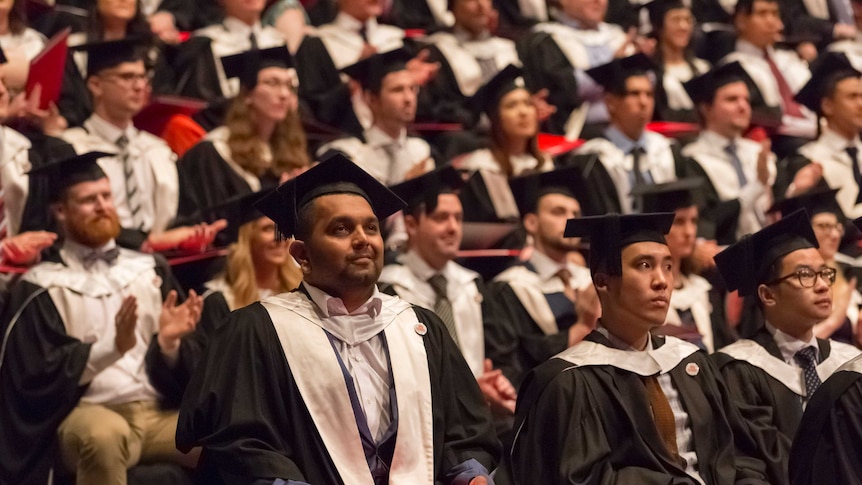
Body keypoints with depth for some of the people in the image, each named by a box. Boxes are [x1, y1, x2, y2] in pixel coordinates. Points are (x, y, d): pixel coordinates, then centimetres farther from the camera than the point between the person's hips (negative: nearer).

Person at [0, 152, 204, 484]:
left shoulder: (149, 269, 16)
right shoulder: (42, 286, 4)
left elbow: (176, 371, 12)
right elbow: (43, 373, -5)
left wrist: (169, 341, -11)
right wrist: (113, 346, -17)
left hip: (159, 410, 3)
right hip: (87, 413, -3)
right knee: (105, 435, -38)